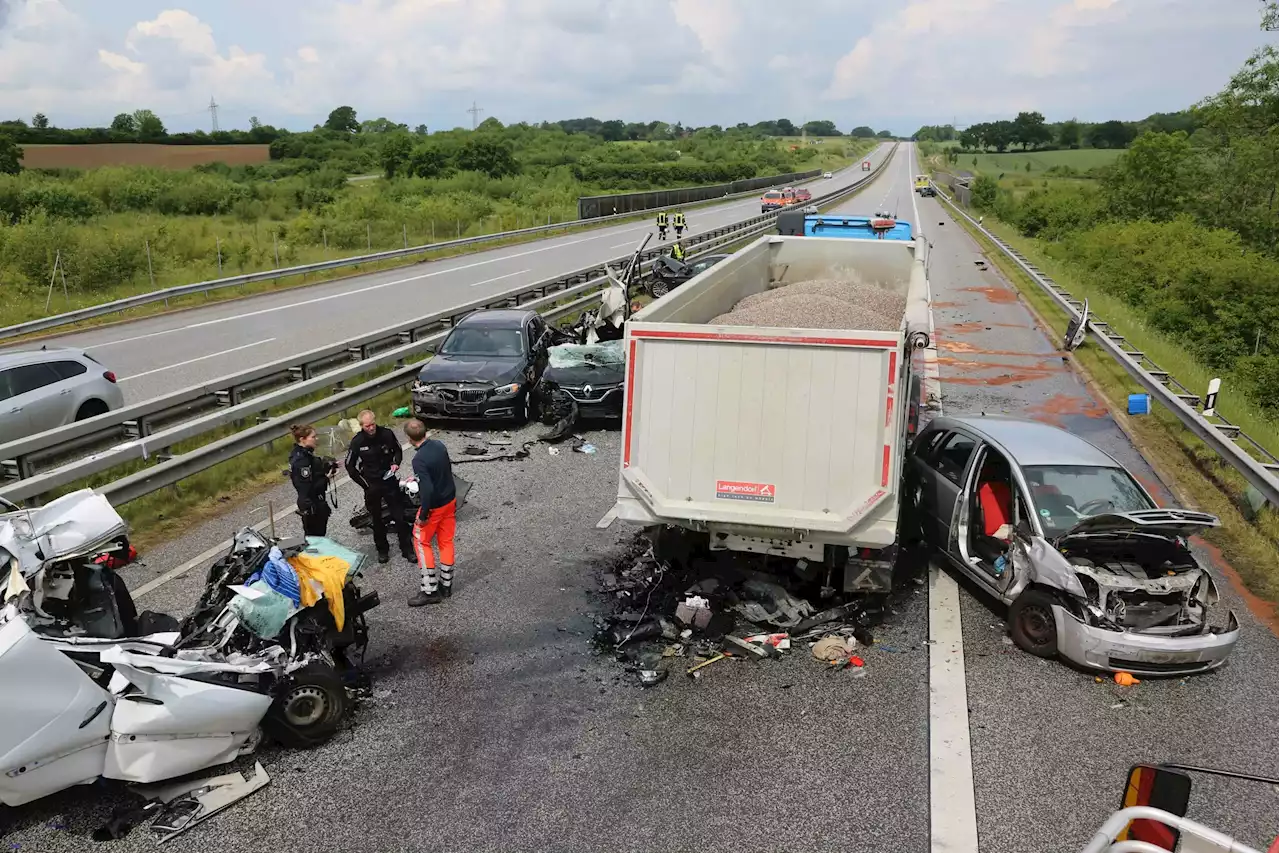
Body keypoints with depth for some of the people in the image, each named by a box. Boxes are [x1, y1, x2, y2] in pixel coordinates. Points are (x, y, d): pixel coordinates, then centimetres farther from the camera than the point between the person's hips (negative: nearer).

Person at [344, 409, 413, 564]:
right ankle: (382, 550, 29)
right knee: (377, 519, 13)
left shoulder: (387, 434, -11)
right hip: (371, 485, 0)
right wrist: (365, 484, -5)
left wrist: (396, 463, -11)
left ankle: (407, 549, 14)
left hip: (389, 481, 0)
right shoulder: (357, 442, -13)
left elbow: (398, 450, 9)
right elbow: (350, 466, -2)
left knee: (400, 517, 2)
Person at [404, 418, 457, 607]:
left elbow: (428, 490, -30)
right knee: (446, 542, 16)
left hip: (434, 506, -7)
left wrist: (423, 515, -19)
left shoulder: (419, 459, -27)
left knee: (421, 542, 9)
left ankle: (430, 590, 10)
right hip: (450, 500, 7)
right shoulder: (439, 445, -4)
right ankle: (446, 585, 25)